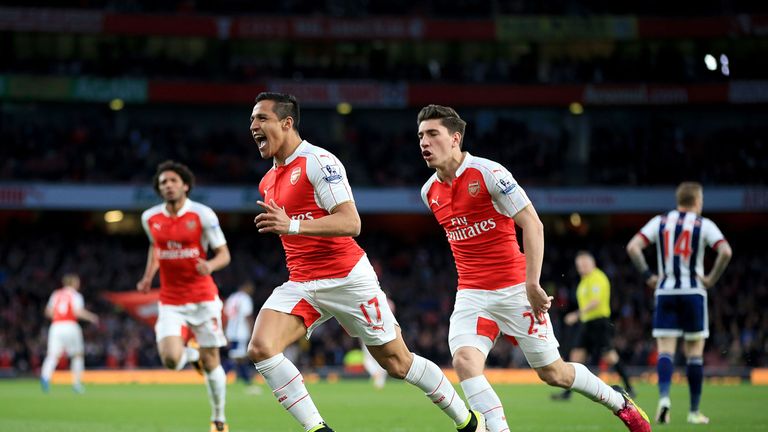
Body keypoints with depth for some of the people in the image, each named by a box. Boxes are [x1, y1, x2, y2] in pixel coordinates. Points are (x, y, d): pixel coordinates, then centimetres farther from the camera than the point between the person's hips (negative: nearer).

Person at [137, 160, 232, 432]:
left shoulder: (203, 215, -9)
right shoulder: (150, 218, 1)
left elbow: (224, 254, -5)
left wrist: (210, 265, -27)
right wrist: (148, 276, 8)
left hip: (203, 298, -2)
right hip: (170, 302, 2)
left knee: (211, 362, 1)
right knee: (170, 359, -16)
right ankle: (192, 355, 23)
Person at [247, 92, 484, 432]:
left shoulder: (318, 162, -13)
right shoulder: (268, 182, 13)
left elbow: (351, 223, -23)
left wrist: (293, 226, -33)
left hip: (347, 279, -7)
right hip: (301, 285, 7)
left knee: (398, 363, 2)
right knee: (260, 349, -18)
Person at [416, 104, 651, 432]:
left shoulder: (488, 173, -13)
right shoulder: (429, 192, 6)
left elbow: (532, 224, -15)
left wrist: (531, 284, -21)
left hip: (514, 290, -5)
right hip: (471, 294, 5)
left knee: (553, 373, 4)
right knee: (464, 361, -22)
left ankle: (620, 402, 29)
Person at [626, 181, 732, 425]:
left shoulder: (660, 222, 7)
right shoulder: (703, 224, -1)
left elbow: (632, 247, -3)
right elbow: (725, 251, -16)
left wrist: (648, 276, 3)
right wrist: (712, 279, -5)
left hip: (665, 293, 2)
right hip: (693, 292, -2)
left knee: (665, 350, 1)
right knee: (694, 352, 7)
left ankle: (664, 396, -24)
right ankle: (694, 411, 9)